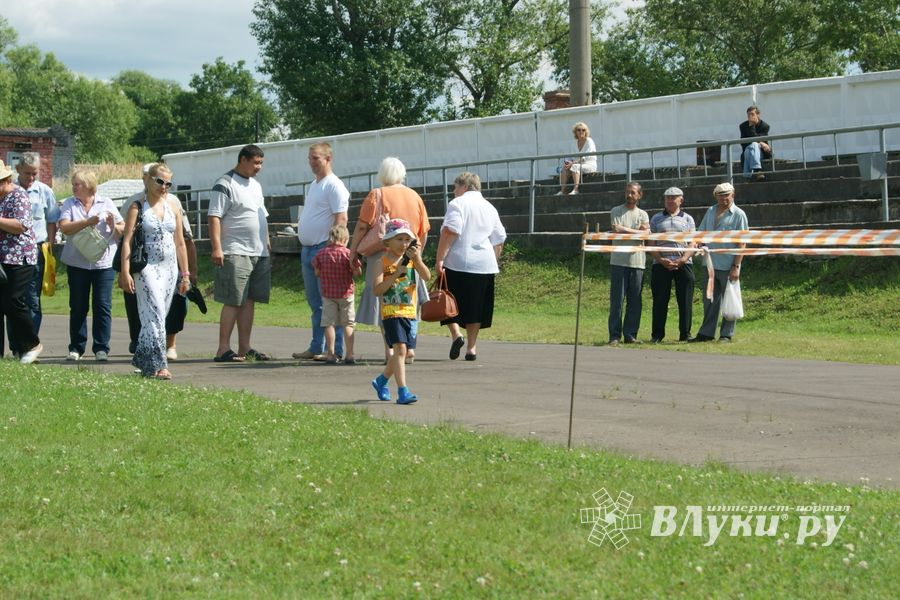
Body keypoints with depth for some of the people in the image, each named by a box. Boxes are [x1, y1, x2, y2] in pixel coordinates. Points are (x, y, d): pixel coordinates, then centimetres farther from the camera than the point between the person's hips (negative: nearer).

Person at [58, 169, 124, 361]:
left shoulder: (106, 203, 6)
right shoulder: (69, 204, 6)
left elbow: (123, 230, 7)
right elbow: (64, 227, -11)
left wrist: (113, 227, -15)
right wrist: (87, 222, -21)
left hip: (103, 261, -1)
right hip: (77, 262, 1)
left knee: (103, 306, -4)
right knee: (78, 307, 5)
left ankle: (101, 348, 1)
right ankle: (76, 348, 12)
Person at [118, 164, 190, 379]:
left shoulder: (173, 206, 12)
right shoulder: (137, 207, 0)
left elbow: (180, 242, 16)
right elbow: (127, 241, -5)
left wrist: (185, 273, 13)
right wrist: (125, 272, -14)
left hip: (170, 268, 5)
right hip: (147, 267, -5)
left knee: (158, 316, 6)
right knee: (154, 315, -13)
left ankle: (143, 361, 15)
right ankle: (157, 364, -16)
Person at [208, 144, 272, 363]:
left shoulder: (256, 185, 20)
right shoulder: (225, 185, -7)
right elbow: (214, 217, -13)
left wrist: (267, 244, 22)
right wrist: (216, 248, -21)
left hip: (259, 253, 8)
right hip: (235, 253, -8)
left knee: (249, 302, 8)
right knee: (233, 302, -9)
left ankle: (245, 348, 11)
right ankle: (223, 350, -7)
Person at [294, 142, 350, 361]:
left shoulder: (334, 186, -10)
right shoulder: (314, 185, 20)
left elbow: (341, 219, -17)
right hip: (308, 249, 10)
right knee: (315, 302, 12)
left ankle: (337, 350, -6)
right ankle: (316, 348, 17)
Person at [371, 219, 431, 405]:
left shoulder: (411, 258, 5)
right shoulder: (384, 261, -6)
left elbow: (427, 277, -9)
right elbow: (377, 289, -13)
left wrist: (418, 260, -24)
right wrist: (397, 273, -19)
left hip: (409, 311, 5)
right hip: (391, 311, -5)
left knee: (402, 352, 15)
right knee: (400, 349, -18)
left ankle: (381, 381, 38)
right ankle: (402, 391, -22)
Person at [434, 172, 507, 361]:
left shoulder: (457, 203, -3)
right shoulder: (489, 208, 16)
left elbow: (449, 232, -15)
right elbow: (499, 240, 17)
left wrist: (439, 260, -15)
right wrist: (494, 262, 27)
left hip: (457, 263, -5)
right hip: (484, 265, 5)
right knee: (475, 307, 9)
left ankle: (456, 334, -13)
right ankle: (471, 347, 6)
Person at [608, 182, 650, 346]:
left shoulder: (642, 214, 15)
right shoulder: (616, 212, 6)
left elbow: (645, 234, -1)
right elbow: (617, 231, -9)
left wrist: (624, 229, -6)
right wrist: (636, 231, -3)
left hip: (637, 263, 3)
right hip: (619, 262, -3)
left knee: (635, 301, 4)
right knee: (617, 300, -5)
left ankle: (630, 335, 10)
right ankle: (614, 335, -3)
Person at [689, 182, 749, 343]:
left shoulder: (738, 215, -5)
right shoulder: (711, 212, 12)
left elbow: (741, 243, -8)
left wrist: (736, 267, -14)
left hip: (728, 267, -5)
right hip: (711, 265, 5)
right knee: (709, 301, 11)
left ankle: (726, 334, 9)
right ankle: (706, 333, 18)